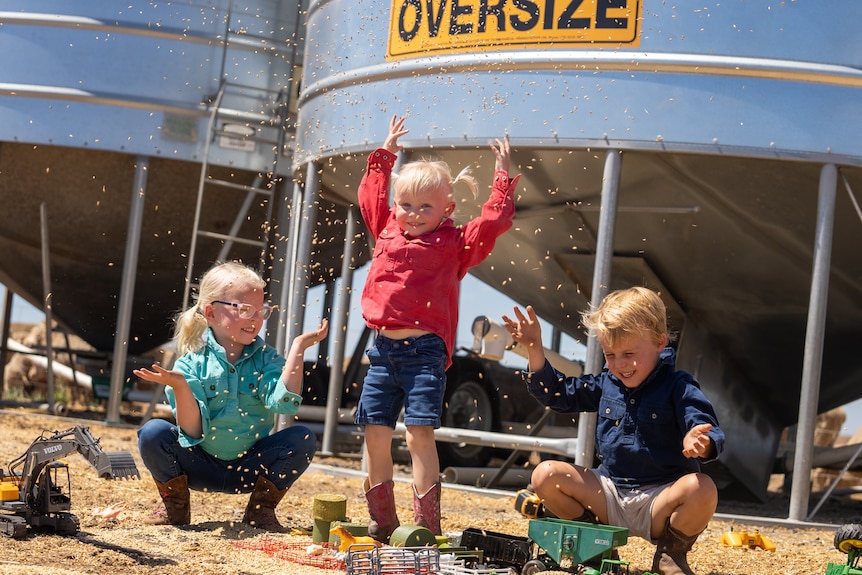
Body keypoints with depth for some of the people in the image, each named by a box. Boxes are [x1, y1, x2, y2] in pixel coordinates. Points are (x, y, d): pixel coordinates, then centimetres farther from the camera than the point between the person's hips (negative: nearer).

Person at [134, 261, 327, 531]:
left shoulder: (265, 359, -4)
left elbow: (284, 402, -25)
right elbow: (193, 432, -18)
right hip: (199, 466, -1)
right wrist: (179, 386, -33)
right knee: (153, 432, -26)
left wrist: (298, 347, -25)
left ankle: (261, 509, 2)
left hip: (250, 471, 1)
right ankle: (175, 504, 2)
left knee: (303, 439, -22)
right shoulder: (193, 363, -10)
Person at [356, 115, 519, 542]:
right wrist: (385, 155, 33)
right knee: (376, 434, 5)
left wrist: (503, 178, 0)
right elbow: (371, 195, 30)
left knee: (419, 434, -12)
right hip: (383, 348, 5)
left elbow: (495, 220, -5)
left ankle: (426, 524, -8)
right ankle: (382, 521, 16)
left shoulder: (456, 244, 2)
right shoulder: (387, 231, 15)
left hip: (424, 351, -5)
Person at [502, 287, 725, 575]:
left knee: (702, 489, -36)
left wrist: (702, 445, -45)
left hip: (658, 499, -5)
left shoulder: (679, 387, -9)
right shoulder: (606, 383, 8)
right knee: (545, 475, -12)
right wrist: (534, 349, 5)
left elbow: (709, 432, -20)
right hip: (610, 496, 5)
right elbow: (559, 393, 17)